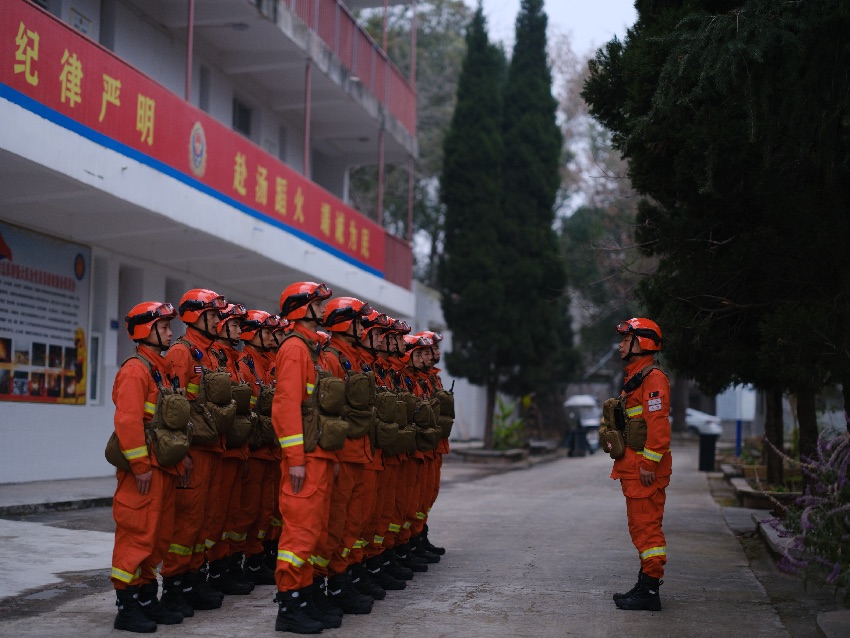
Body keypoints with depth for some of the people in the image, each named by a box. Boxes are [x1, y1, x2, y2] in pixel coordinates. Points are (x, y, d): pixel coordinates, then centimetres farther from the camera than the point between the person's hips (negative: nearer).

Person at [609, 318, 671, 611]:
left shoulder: (653, 378, -13)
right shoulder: (633, 377, 20)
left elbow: (658, 424, -21)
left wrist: (649, 463, -23)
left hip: (646, 468, -11)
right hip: (633, 466, 11)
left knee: (646, 526, -9)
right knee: (640, 526, 14)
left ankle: (649, 592, -6)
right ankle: (646, 584, 21)